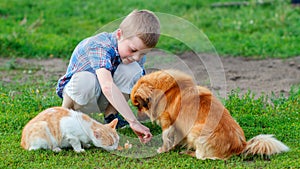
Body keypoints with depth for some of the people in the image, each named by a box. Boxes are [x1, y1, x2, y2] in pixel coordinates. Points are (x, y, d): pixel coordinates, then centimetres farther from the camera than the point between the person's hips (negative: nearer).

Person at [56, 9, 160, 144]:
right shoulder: (100, 46, -35)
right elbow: (107, 86, -50)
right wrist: (133, 122, -55)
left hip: (104, 100, 5)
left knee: (133, 70, -24)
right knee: (86, 80, -41)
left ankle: (110, 115, -6)